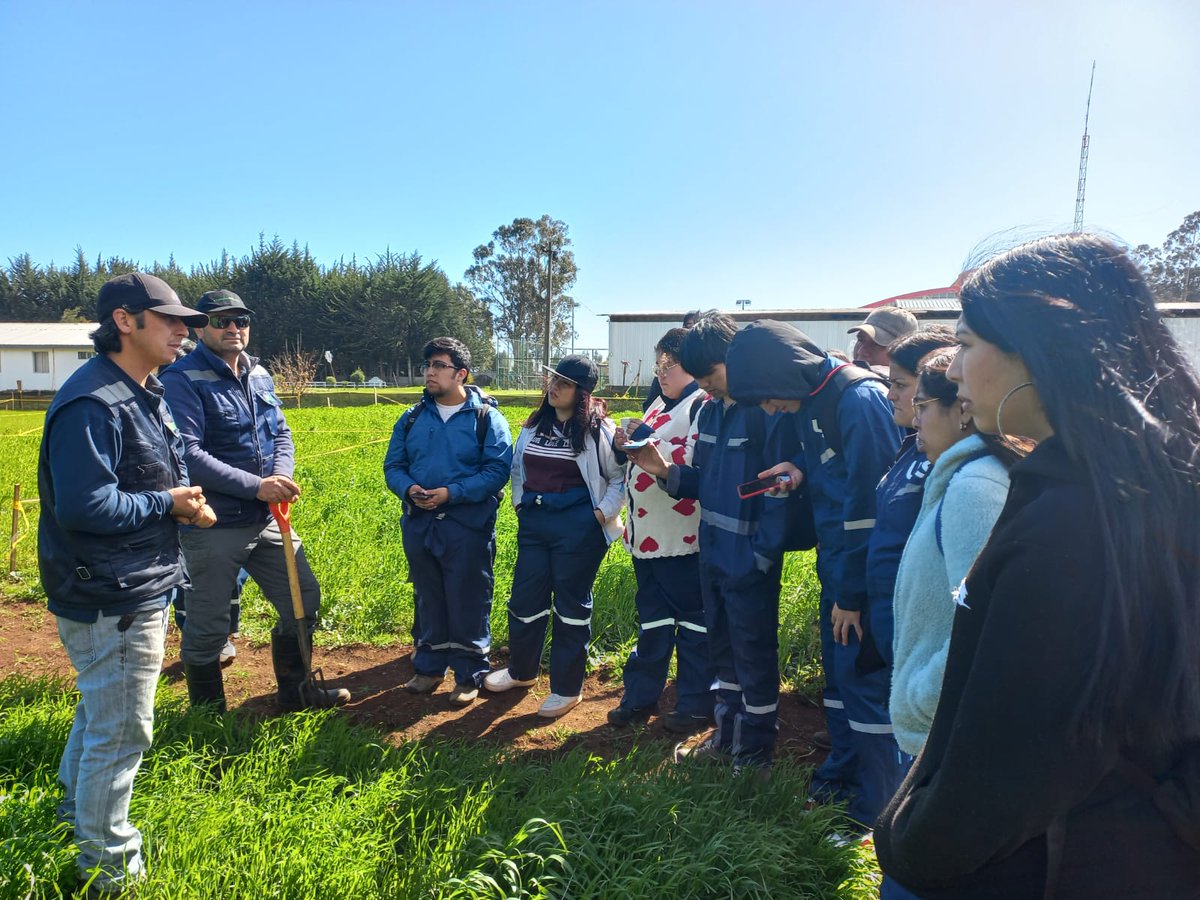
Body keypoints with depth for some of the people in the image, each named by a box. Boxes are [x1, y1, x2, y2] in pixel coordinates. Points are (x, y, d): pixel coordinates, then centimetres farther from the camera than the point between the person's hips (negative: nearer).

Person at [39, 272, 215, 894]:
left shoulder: (143, 394, 9)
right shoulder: (93, 404, -24)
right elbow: (82, 506, -30)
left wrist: (186, 503, 0)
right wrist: (167, 505, -18)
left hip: (142, 586, 11)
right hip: (111, 599, -11)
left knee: (100, 710, 28)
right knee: (122, 730, 4)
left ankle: (77, 808, 51)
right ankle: (108, 865, 23)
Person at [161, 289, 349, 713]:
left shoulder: (259, 375, 9)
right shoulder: (182, 380, -13)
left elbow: (281, 433, 12)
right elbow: (188, 454, -22)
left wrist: (282, 476, -10)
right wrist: (256, 486, -24)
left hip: (267, 519, 7)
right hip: (213, 526, -7)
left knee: (304, 599, 15)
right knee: (207, 628, 7)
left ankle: (295, 690, 35)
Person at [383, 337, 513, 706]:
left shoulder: (487, 418, -6)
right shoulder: (412, 419, 9)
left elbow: (497, 470, -13)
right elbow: (393, 465, 10)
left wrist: (451, 492, -21)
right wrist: (408, 488, -13)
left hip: (468, 527, -5)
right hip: (419, 524, 5)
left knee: (467, 603, 4)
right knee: (428, 599, 16)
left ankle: (470, 674, 19)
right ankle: (430, 665, 32)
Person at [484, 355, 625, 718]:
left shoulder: (598, 429, -8)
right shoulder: (535, 425, 9)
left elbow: (621, 477, -4)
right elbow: (518, 467, 23)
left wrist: (602, 513, -10)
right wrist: (519, 503, 14)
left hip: (578, 528, -6)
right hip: (533, 524, 6)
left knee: (571, 605, 6)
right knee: (525, 598, 13)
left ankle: (567, 688, 20)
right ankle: (521, 670, 37)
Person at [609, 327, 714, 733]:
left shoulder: (703, 406, -12)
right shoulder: (660, 405, 18)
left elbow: (697, 460, -26)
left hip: (682, 536, -9)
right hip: (647, 533, 9)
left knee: (693, 619, 5)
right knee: (652, 616, 18)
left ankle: (696, 705, 18)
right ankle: (641, 696, 30)